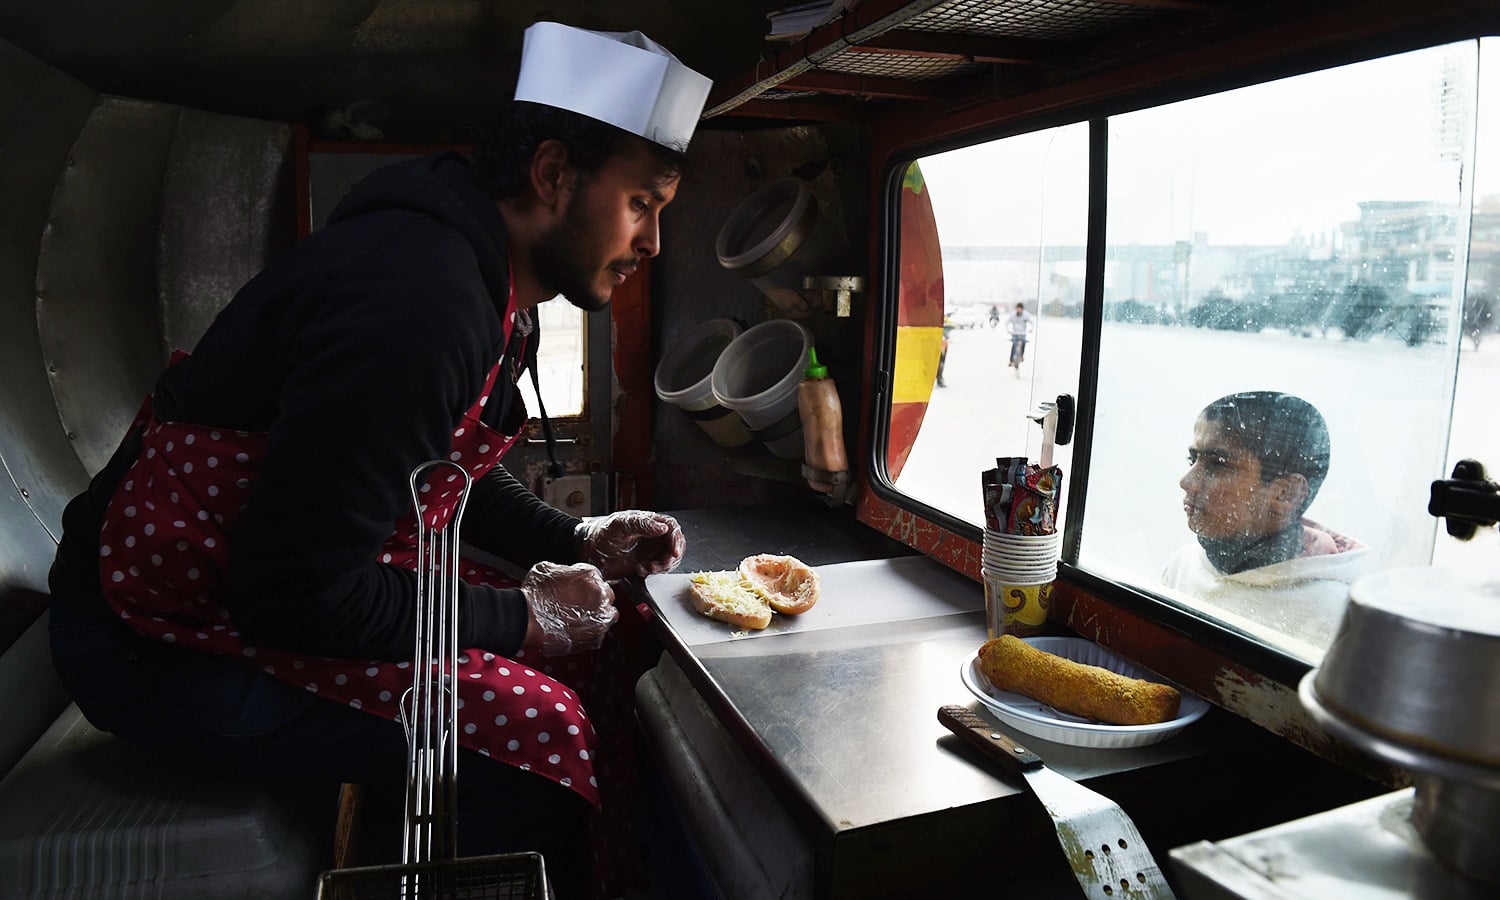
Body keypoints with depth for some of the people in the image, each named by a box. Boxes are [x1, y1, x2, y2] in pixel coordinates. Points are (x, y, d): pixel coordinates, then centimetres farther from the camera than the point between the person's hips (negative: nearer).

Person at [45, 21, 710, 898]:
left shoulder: (495, 289, 3)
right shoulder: (418, 301, -30)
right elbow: (292, 592, -28)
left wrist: (575, 542, 4)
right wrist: (520, 621, -18)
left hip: (303, 582, 10)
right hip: (168, 635, -9)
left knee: (602, 640, 3)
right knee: (540, 726, -25)